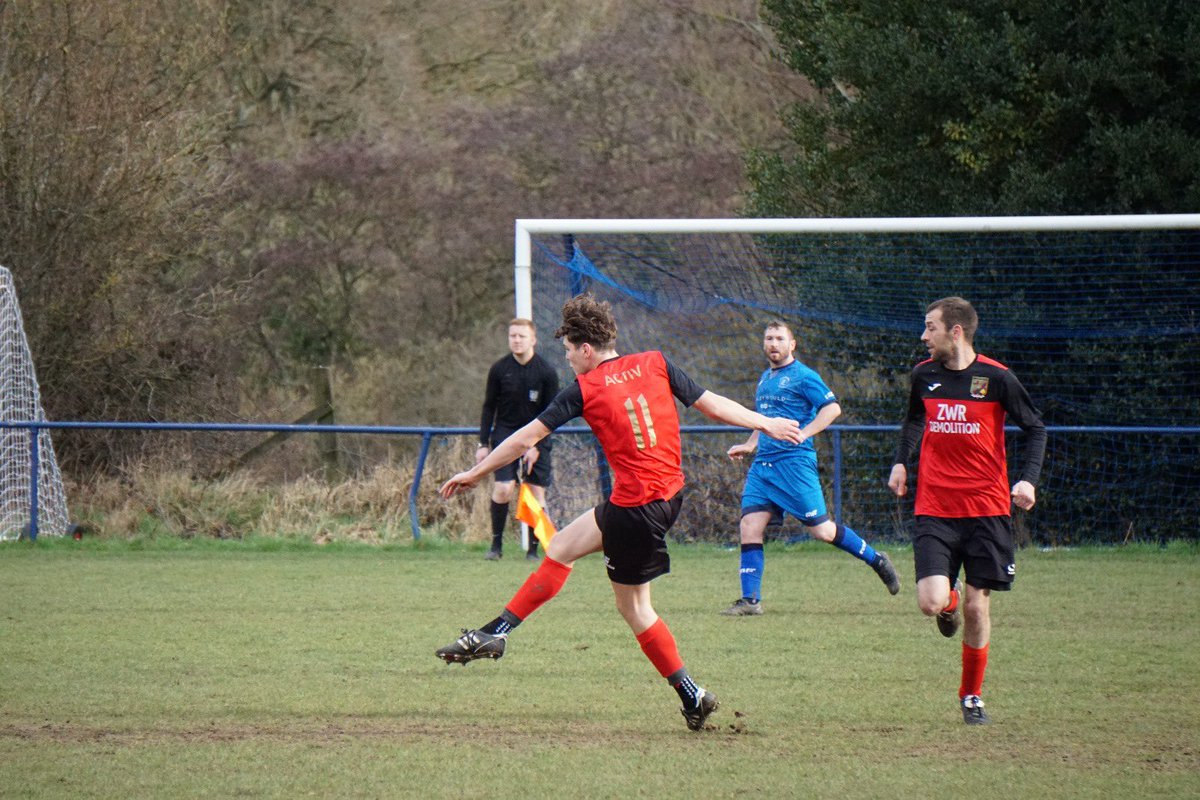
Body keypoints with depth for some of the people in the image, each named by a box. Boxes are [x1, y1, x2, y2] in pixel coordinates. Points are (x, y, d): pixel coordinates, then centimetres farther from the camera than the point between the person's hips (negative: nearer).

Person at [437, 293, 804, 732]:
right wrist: (766, 423, 14)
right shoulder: (655, 364, 2)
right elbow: (711, 404, 3)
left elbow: (527, 437, -2)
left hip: (636, 506, -8)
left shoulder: (584, 390, -8)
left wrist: (474, 473, 8)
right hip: (669, 493, 8)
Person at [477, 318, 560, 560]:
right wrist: (483, 444, 1)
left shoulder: (546, 372, -6)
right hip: (506, 432, 0)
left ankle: (533, 548, 6)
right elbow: (489, 407, 5)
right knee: (503, 488, -15)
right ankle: (496, 544, -2)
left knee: (536, 491, -4)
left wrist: (537, 446, -11)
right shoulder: (499, 369, -3)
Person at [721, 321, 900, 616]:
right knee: (750, 527, -5)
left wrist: (802, 434, -20)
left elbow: (832, 408, -13)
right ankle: (750, 600, -3)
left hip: (795, 461, -7)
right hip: (763, 463, 7)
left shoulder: (803, 376, -5)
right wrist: (749, 445, 19)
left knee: (820, 530, -5)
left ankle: (876, 560, 14)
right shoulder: (765, 379, 19)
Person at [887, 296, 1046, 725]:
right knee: (932, 602, -14)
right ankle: (950, 602, 25)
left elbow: (1035, 427, 4)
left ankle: (971, 697, 18)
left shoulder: (996, 377, -7)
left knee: (976, 607, 0)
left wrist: (1028, 478, -10)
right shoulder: (924, 374, 3)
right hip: (935, 509, 2)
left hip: (987, 510, -2)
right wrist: (901, 461, 10)